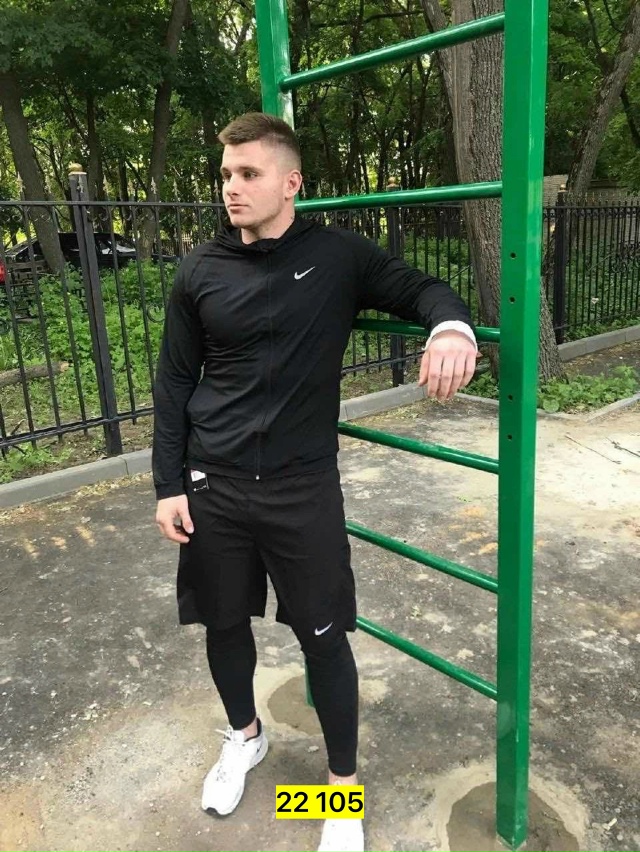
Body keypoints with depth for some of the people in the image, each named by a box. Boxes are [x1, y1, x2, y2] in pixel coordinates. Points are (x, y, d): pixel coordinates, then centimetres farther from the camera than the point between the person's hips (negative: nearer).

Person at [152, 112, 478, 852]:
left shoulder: (338, 256, -4)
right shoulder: (200, 271, 0)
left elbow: (419, 289, -1)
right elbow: (174, 383, 4)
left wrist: (452, 323, -26)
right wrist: (168, 484, 1)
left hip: (303, 489, -2)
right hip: (213, 487, 3)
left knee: (322, 637, 8)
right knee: (224, 624, 17)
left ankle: (344, 785, 33)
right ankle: (245, 735, 49)